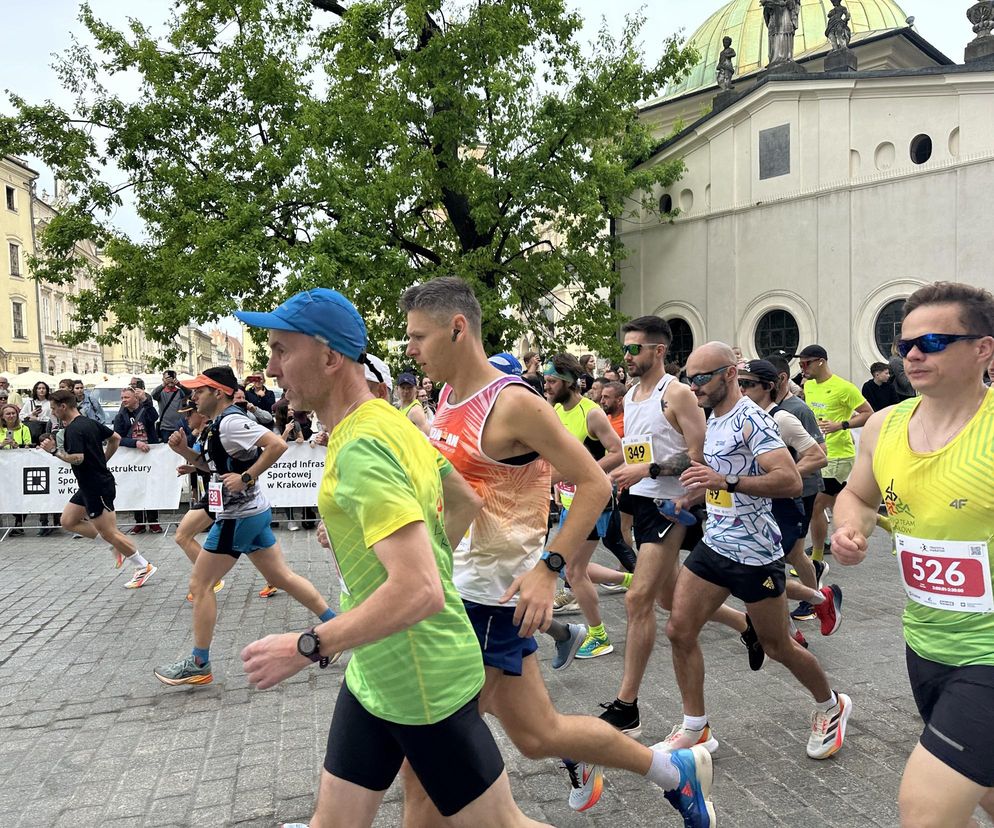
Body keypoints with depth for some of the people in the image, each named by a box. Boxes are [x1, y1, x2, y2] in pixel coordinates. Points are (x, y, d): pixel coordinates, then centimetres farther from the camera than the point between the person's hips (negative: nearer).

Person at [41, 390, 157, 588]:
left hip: (98, 487, -10)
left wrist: (55, 450, -21)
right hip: (91, 485, 10)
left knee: (109, 533, -3)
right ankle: (117, 545, 16)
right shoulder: (89, 422, 9)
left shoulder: (73, 429, -19)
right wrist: (101, 460, 20)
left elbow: (77, 458, -29)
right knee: (68, 521, 15)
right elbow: (116, 438, 17)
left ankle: (143, 567, 6)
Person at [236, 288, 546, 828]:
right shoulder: (392, 420, 4)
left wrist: (306, 647, -24)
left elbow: (420, 592, -33)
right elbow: (466, 503, 17)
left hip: (420, 682, -9)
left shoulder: (361, 448, -25)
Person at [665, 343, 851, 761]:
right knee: (679, 631, 1)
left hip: (753, 552, -8)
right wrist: (692, 497, 13)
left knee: (777, 646, 9)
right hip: (713, 543, 8)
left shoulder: (751, 419, -18)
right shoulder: (714, 421, 10)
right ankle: (694, 730, 15)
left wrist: (726, 481, -36)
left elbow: (790, 481, -28)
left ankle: (831, 707, 38)